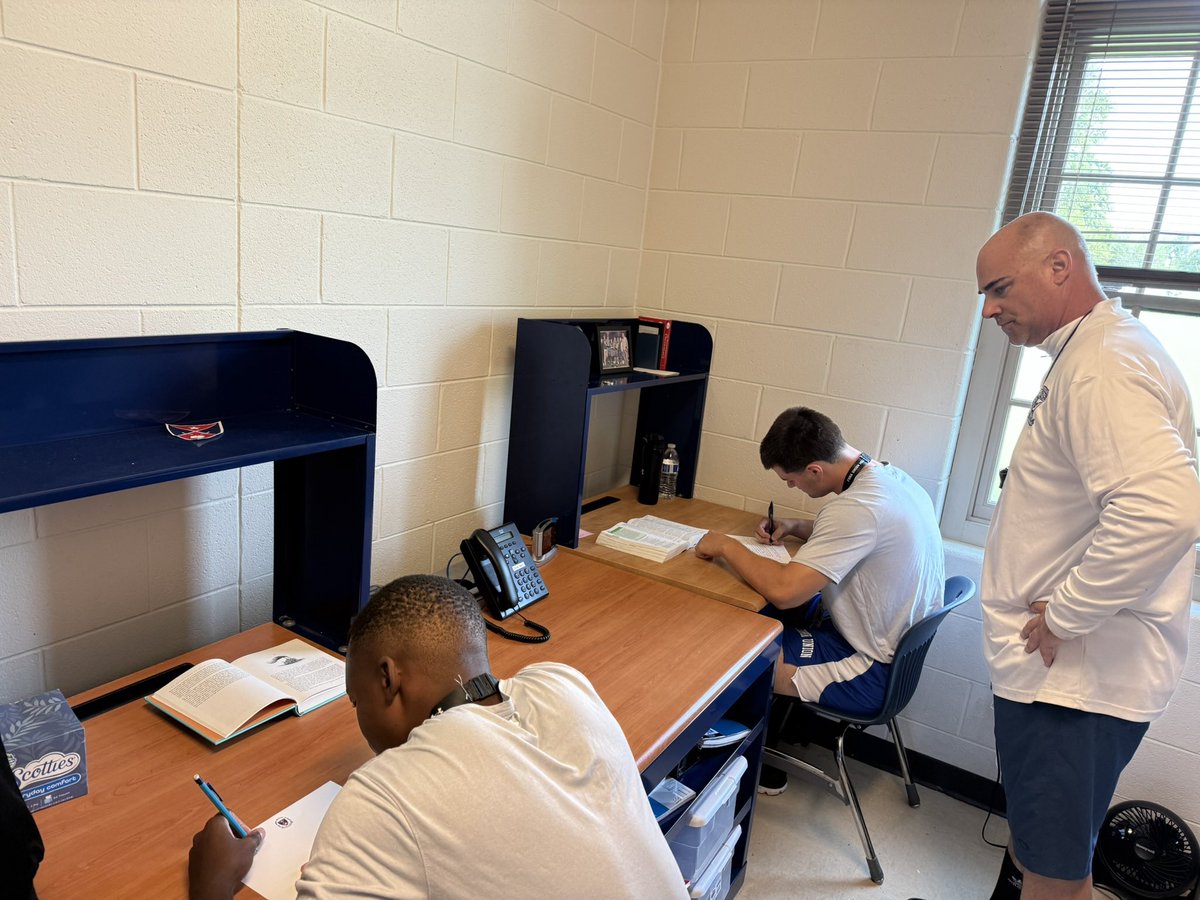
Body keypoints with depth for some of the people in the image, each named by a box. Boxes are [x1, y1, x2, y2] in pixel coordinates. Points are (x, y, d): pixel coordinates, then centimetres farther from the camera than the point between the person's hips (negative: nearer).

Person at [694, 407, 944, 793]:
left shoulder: (858, 507, -31)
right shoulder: (893, 477, 0)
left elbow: (784, 590, -33)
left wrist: (725, 545, -18)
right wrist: (797, 527, 5)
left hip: (871, 674, -10)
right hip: (901, 648, 10)